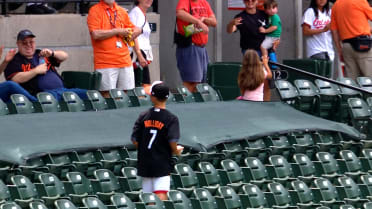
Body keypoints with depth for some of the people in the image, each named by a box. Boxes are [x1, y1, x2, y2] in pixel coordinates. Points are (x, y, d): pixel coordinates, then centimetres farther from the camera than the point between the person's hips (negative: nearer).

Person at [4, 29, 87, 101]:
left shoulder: (41, 54, 27)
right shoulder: (14, 61, 10)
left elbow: (64, 56, 25)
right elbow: (15, 79, -9)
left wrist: (52, 53, 3)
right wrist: (36, 71, -6)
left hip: (62, 90, 6)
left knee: (87, 94, -13)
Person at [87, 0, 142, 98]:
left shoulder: (122, 11, 15)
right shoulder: (95, 11, -2)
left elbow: (136, 30, 25)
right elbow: (95, 34, -15)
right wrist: (117, 31, -8)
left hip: (125, 61, 5)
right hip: (105, 63, -5)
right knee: (107, 95, -8)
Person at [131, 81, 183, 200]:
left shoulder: (143, 117, 2)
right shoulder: (171, 119, -9)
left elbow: (134, 141, 1)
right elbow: (172, 141, -17)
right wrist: (176, 151, 4)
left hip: (144, 164, 4)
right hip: (162, 164, -4)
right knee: (161, 199, -9)